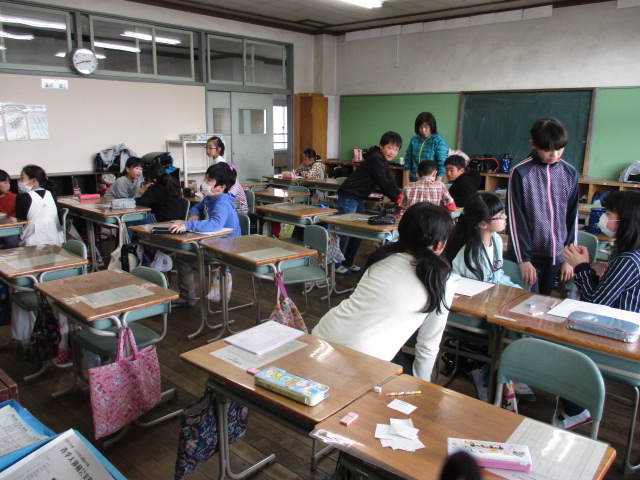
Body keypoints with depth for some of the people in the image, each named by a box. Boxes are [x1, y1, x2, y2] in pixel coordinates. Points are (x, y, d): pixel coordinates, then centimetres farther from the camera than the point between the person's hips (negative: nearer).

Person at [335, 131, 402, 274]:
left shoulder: (383, 160, 12)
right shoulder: (375, 159, -19)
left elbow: (389, 180, 11)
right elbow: (383, 182, -19)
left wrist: (399, 195, -1)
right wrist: (396, 199, -11)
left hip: (358, 198, 10)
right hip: (348, 196, -10)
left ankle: (348, 263, 21)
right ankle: (337, 264, 3)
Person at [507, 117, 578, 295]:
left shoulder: (570, 173, 4)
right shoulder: (521, 173, -8)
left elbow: (572, 217, 8)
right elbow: (515, 218, -7)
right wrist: (524, 259, -9)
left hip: (557, 255, 3)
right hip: (529, 254, -3)